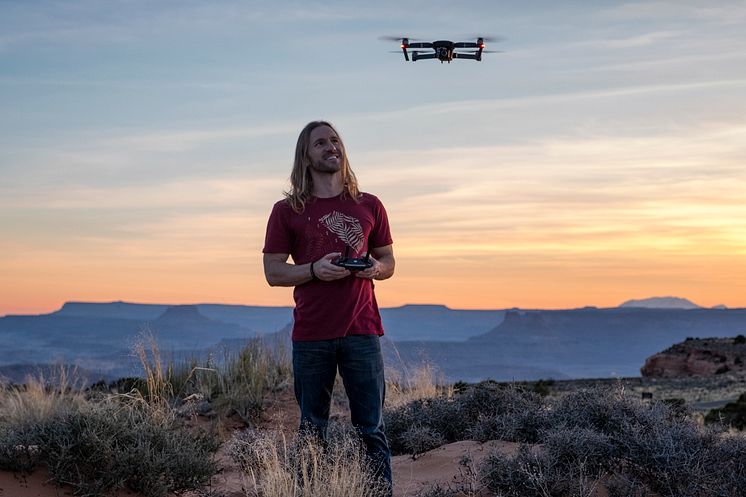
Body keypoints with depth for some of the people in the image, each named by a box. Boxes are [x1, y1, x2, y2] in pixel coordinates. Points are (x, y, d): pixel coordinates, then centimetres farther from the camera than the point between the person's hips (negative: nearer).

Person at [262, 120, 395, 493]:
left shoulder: (369, 206, 11)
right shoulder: (287, 211, 5)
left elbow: (388, 262, 17)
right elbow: (273, 272, 3)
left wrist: (374, 267, -7)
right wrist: (315, 270, -14)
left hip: (361, 332, 1)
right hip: (310, 336, -1)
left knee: (371, 428, 0)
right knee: (313, 431, 6)